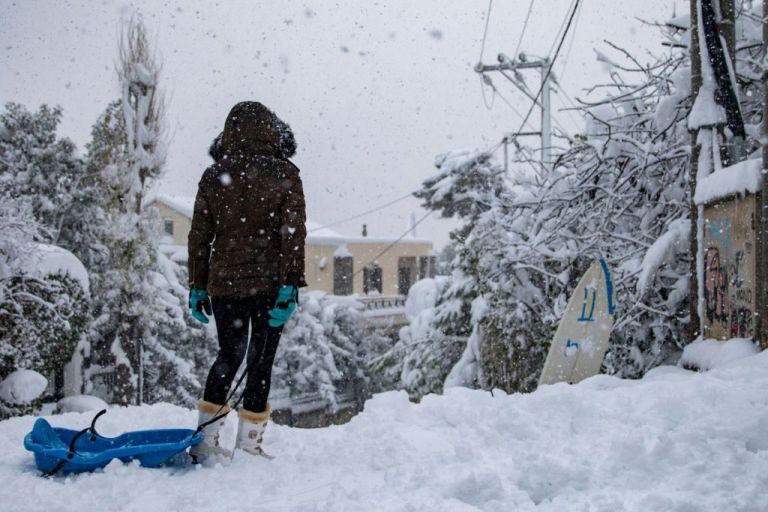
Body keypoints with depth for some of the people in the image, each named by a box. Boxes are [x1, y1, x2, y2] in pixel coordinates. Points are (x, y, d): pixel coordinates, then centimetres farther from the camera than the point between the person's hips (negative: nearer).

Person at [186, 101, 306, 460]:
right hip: (269, 282, -3)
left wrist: (197, 286, 11)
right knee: (261, 360, 7)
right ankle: (248, 445, 11)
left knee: (229, 355, 18)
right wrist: (291, 286, -10)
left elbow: (200, 236, 5)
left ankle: (204, 441, 18)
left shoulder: (214, 176, 4)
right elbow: (293, 234, -10)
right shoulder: (285, 175, -2)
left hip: (223, 283, 3)